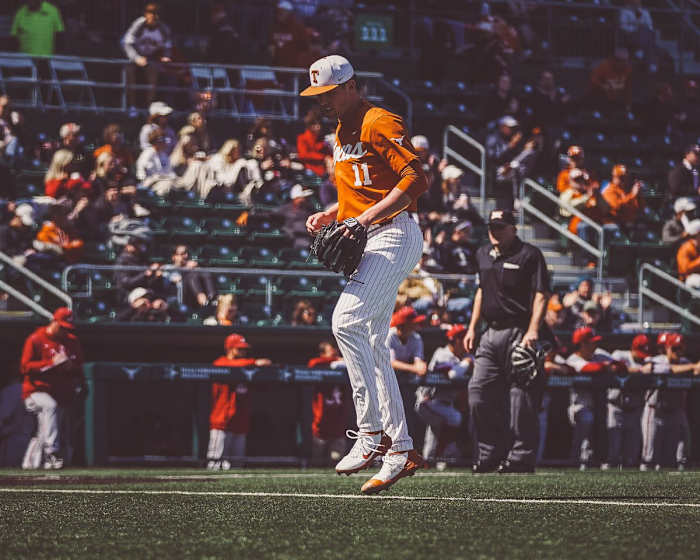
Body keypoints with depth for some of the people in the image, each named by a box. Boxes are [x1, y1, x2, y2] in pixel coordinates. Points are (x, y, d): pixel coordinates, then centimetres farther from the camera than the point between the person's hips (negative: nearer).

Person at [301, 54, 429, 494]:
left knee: (347, 322, -22)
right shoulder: (341, 135, 20)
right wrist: (331, 215, 11)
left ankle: (373, 434, -22)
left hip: (394, 235, -10)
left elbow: (415, 180, -19)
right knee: (372, 346, 7)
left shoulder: (380, 123, -10)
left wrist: (367, 217, -24)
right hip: (370, 243, 10)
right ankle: (402, 450, 10)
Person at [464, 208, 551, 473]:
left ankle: (521, 457, -3)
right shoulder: (483, 255, 16)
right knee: (478, 393, 4)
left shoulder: (529, 254, -6)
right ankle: (490, 453, 13)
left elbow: (541, 294, -12)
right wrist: (472, 327, 20)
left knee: (521, 397, -7)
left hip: (519, 333, -7)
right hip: (491, 335, 7)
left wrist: (533, 331, -23)